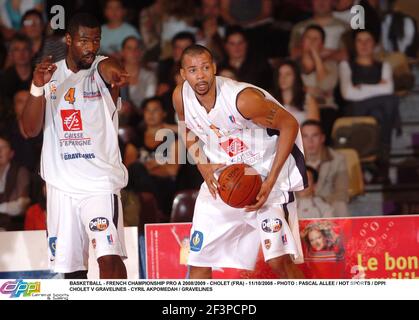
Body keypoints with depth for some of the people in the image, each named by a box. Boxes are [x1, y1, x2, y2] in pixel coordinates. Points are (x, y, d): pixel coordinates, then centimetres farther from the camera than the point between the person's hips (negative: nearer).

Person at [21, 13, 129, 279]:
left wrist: (117, 77, -56)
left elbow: (112, 70, -30)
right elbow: (31, 129, 1)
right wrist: (38, 87, -15)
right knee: (71, 267, 8)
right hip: (62, 184, 4)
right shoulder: (51, 75, 9)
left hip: (101, 180, -4)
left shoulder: (102, 68, -3)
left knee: (110, 258, -19)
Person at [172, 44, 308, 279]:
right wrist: (203, 167, -5)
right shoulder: (181, 97, -10)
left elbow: (289, 125, -17)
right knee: (199, 259, 5)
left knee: (279, 259, -18)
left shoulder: (243, 98, -26)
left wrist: (270, 182, -21)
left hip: (265, 171, -6)